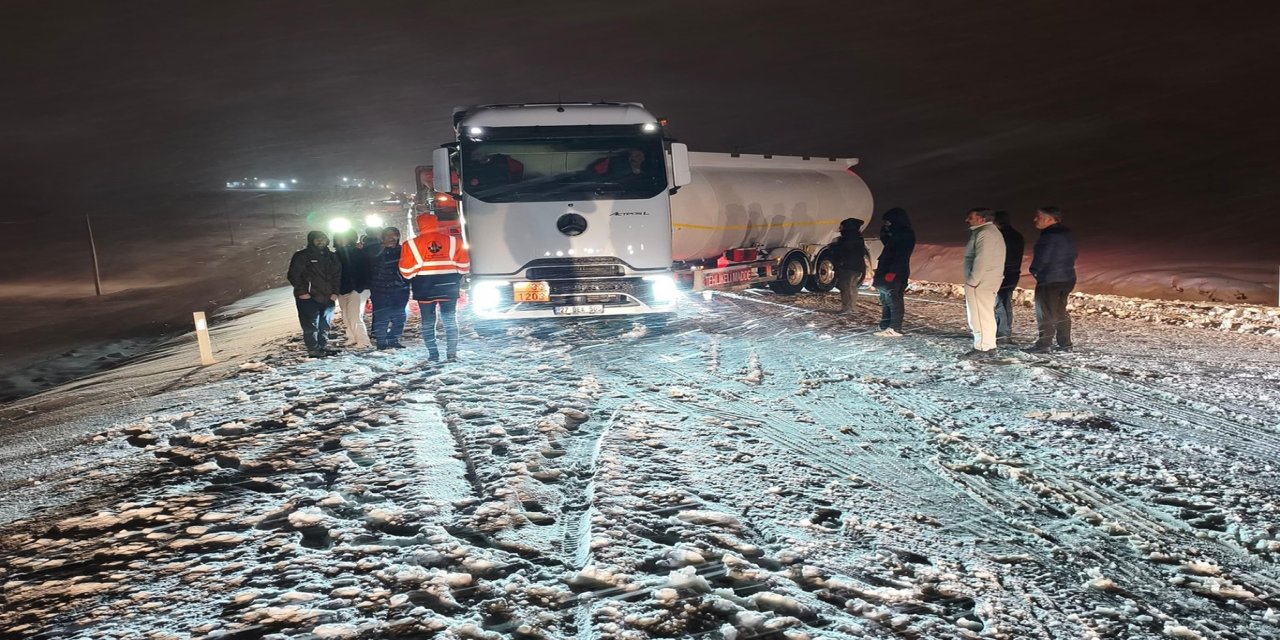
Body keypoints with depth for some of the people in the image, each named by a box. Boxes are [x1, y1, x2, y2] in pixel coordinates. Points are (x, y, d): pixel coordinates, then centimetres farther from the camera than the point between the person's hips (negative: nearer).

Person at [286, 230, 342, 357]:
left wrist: (335, 292, 5)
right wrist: (301, 291, -12)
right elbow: (294, 275, -5)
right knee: (311, 325, -8)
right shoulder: (302, 256, -1)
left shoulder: (331, 257, 15)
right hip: (308, 298, -5)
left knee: (325, 325, 11)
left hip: (328, 298, 5)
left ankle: (324, 346, 20)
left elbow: (337, 275, 17)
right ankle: (313, 349, -2)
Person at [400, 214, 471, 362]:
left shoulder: (412, 244, -5)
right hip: (449, 287, 1)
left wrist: (414, 281, 17)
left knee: (428, 322, 10)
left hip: (424, 288, -1)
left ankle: (433, 354, 8)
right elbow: (464, 266, 1)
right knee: (450, 320, 9)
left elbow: (406, 271, -2)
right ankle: (452, 353, 3)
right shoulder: (453, 240, -2)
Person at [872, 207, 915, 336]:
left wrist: (892, 272, -25)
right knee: (886, 301, 9)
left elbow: (901, 256, -18)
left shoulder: (906, 235, -10)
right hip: (886, 272, 10)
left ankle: (895, 329, -11)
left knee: (893, 300, -10)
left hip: (895, 274, -10)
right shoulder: (894, 234, 19)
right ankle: (885, 327, 12)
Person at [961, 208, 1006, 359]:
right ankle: (989, 346, 19)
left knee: (980, 315, -9)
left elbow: (982, 260, -22)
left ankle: (982, 349, -8)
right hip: (987, 281, 11)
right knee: (985, 315, 14)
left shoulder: (985, 233, -14)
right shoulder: (990, 231, 21)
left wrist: (972, 281, -20)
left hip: (981, 282, -11)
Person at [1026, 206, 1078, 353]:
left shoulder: (1049, 236, -18)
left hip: (1049, 280, -9)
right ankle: (1065, 344, 18)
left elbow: (1042, 258, -18)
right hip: (1068, 279, 9)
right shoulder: (1069, 234, 12)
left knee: (1045, 313, -3)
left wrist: (1035, 271, 0)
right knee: (1061, 312, 16)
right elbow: (1072, 256, 17)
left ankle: (1044, 344, -1)